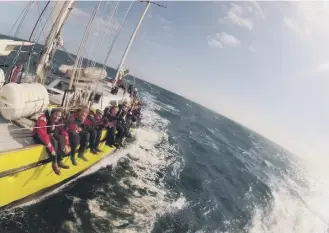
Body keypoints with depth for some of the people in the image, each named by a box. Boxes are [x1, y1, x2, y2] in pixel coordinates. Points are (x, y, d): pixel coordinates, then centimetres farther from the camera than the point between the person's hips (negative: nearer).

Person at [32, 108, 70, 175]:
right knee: (53, 141, -32)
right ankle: (54, 164, -20)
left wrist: (66, 145, -18)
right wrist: (51, 148, -44)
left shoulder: (59, 121, -8)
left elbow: (64, 132, -5)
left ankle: (60, 161, -14)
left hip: (50, 135, 7)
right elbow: (42, 134, -41)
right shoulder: (43, 119, -31)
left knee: (61, 138, -19)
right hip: (38, 136, -7)